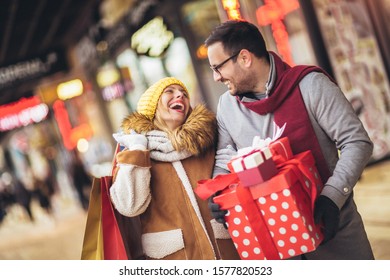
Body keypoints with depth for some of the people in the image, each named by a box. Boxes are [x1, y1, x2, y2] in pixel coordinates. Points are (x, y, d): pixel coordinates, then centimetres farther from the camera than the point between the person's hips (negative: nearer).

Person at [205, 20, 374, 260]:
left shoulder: (309, 84, -13)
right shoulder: (226, 105, 1)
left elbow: (356, 142, -14)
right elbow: (225, 160, 10)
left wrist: (332, 196, -25)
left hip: (331, 224, -3)